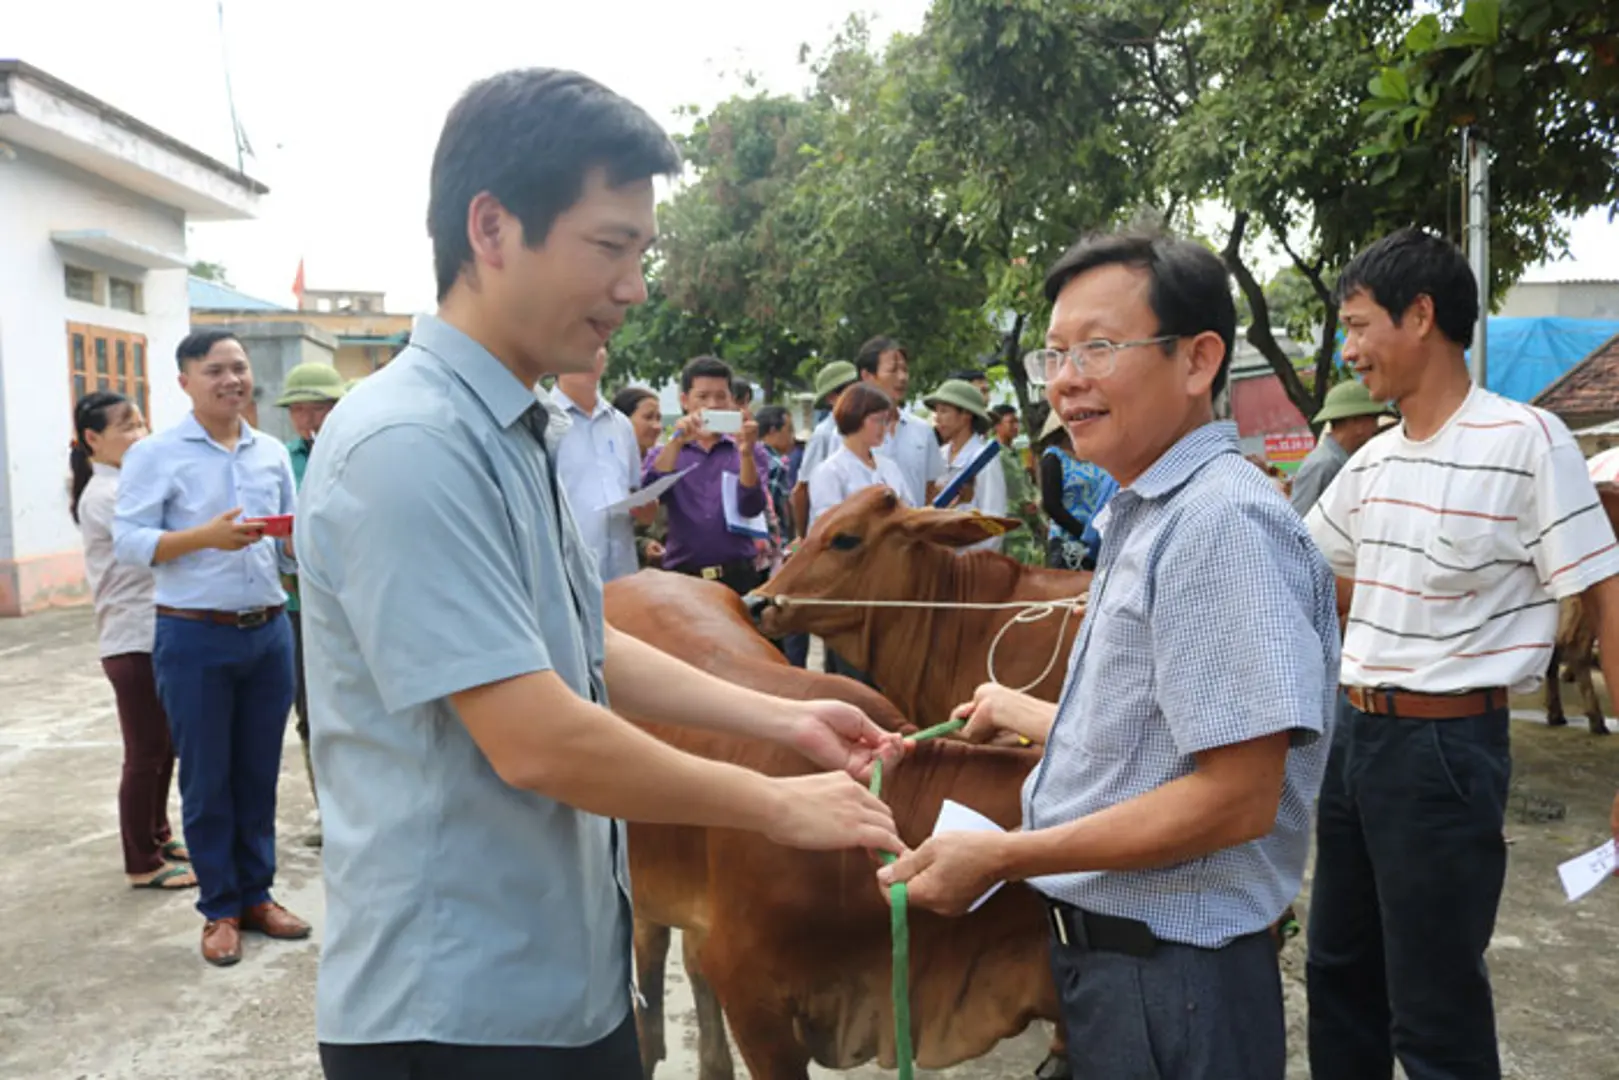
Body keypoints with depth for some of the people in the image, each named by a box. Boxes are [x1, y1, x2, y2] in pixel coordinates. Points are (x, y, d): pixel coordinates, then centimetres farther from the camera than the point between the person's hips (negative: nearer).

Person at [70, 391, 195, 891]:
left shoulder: (127, 487, 16)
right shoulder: (103, 495, -14)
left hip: (157, 635, 9)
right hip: (133, 641, -9)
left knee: (165, 745, 16)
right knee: (145, 753, -1)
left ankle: (157, 835, 30)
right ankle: (143, 864, 9)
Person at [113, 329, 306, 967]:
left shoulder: (273, 453, 10)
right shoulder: (155, 454, -3)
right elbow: (128, 542, -9)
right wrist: (206, 536, -22)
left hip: (270, 632, 4)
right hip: (194, 638, -4)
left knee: (260, 773, 12)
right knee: (207, 779, 6)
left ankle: (257, 895, 26)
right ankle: (220, 910, 19)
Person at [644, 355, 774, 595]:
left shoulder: (749, 453, 8)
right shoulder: (663, 454, 11)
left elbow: (751, 507, -8)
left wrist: (745, 453, -24)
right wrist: (676, 442, -21)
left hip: (738, 576, 0)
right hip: (682, 576, 1)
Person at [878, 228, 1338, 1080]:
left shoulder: (1225, 522, -21)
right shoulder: (1146, 519, 8)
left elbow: (1238, 799, -25)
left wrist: (999, 857, -21)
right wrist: (1024, 715, 31)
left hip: (1170, 975, -9)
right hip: (1101, 946, 9)